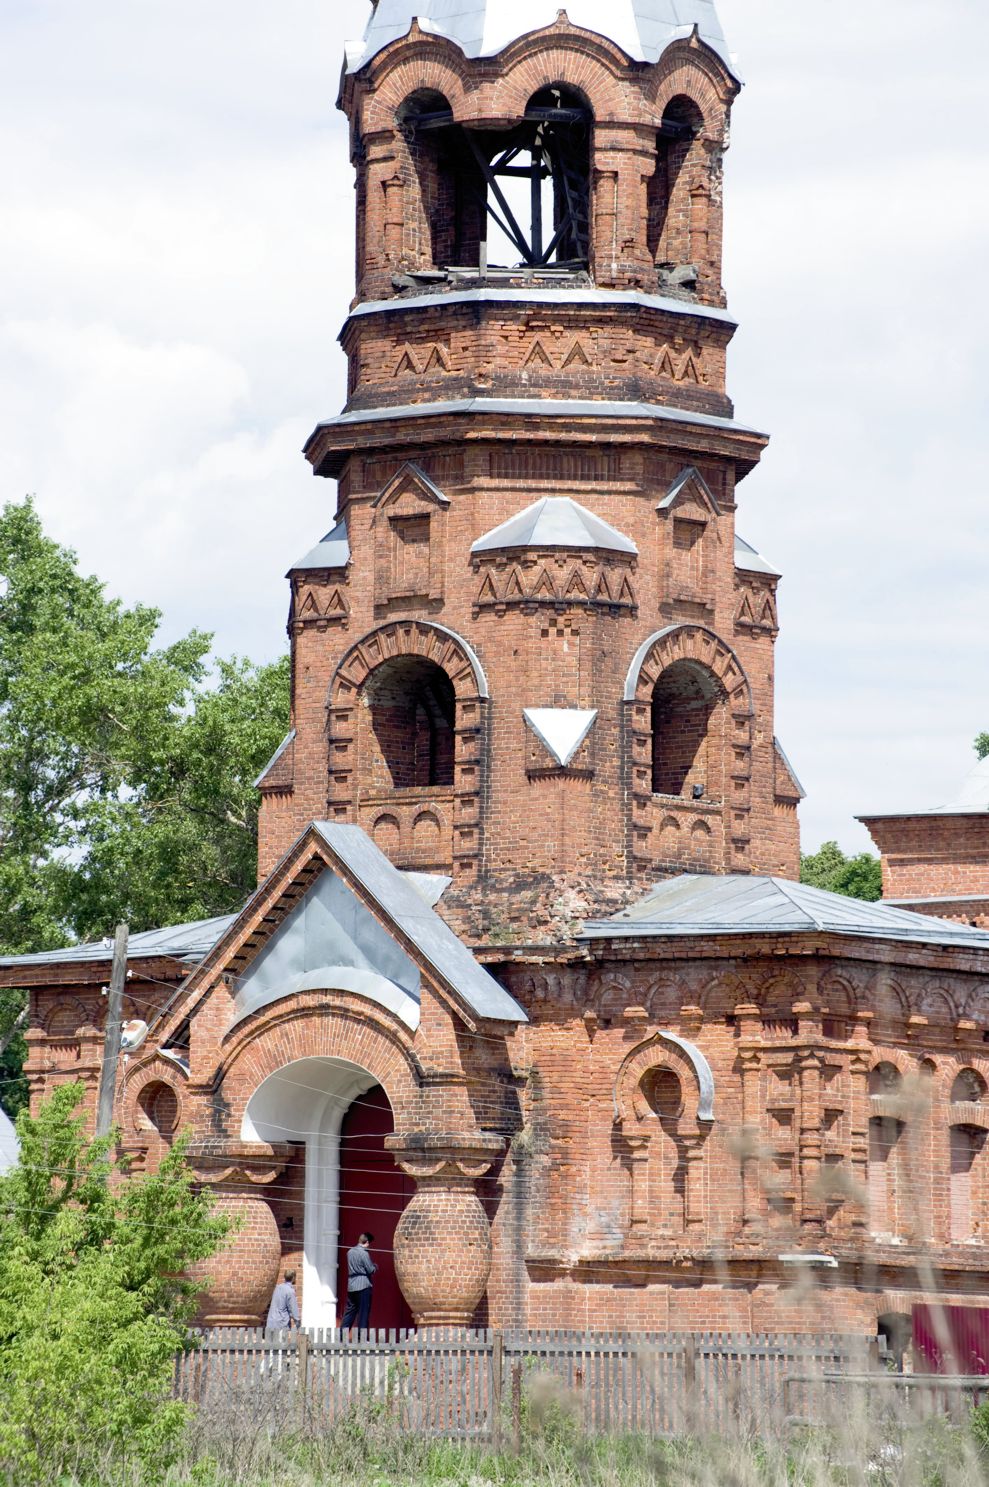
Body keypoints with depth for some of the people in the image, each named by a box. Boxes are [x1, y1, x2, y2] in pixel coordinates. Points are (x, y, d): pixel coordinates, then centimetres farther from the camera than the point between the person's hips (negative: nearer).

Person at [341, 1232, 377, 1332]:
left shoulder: (350, 1252, 10)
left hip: (351, 1286, 7)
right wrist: (375, 1266, 11)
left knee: (350, 1311, 11)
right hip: (363, 1285, -7)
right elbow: (370, 1270, -12)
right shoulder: (364, 1253, -13)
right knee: (363, 1312, -1)